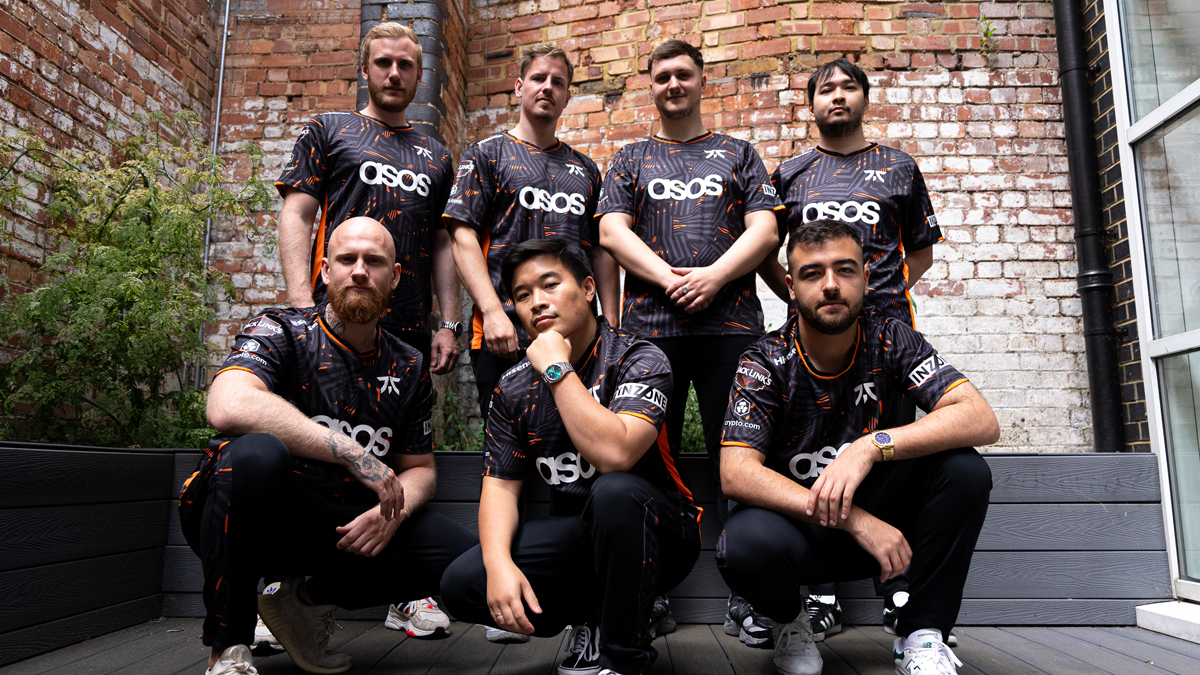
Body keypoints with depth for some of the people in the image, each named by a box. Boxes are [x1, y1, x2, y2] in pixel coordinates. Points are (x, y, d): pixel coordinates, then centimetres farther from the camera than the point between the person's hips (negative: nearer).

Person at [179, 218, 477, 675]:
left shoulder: (408, 368, 7)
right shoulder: (280, 332, -7)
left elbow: (419, 467, 13)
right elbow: (228, 407, -29)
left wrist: (393, 510, -11)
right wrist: (355, 454, -29)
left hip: (345, 528, 4)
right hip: (255, 516, -4)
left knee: (463, 557, -14)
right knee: (257, 453, -37)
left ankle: (307, 601, 5)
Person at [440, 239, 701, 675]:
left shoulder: (638, 360, -14)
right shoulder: (513, 389, 3)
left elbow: (615, 454, -31)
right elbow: (500, 486, 0)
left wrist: (557, 368, -23)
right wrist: (499, 563, -19)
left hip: (658, 536, -4)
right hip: (575, 536, 4)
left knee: (615, 491, -37)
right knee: (462, 585, -17)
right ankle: (592, 620, 6)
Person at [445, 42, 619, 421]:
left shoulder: (585, 168, 20)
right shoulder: (487, 154, 8)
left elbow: (601, 249, 18)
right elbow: (464, 238, -3)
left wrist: (610, 324, 7)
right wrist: (493, 312, -15)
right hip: (508, 332, -4)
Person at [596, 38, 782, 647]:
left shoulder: (738, 154, 19)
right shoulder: (630, 159, 19)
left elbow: (764, 231, 6)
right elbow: (612, 232, 4)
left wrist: (713, 277, -11)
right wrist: (670, 280, -10)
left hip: (731, 324, 0)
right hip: (649, 325, 1)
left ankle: (744, 598, 7)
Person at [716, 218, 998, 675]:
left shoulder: (889, 341, -6)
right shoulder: (766, 362, -13)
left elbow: (983, 420, -18)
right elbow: (736, 474, -24)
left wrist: (872, 446, -33)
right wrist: (854, 520, -33)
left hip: (878, 516, 2)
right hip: (796, 525, -2)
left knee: (964, 469, -22)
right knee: (746, 545, -36)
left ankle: (922, 635, -5)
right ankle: (789, 618, 3)